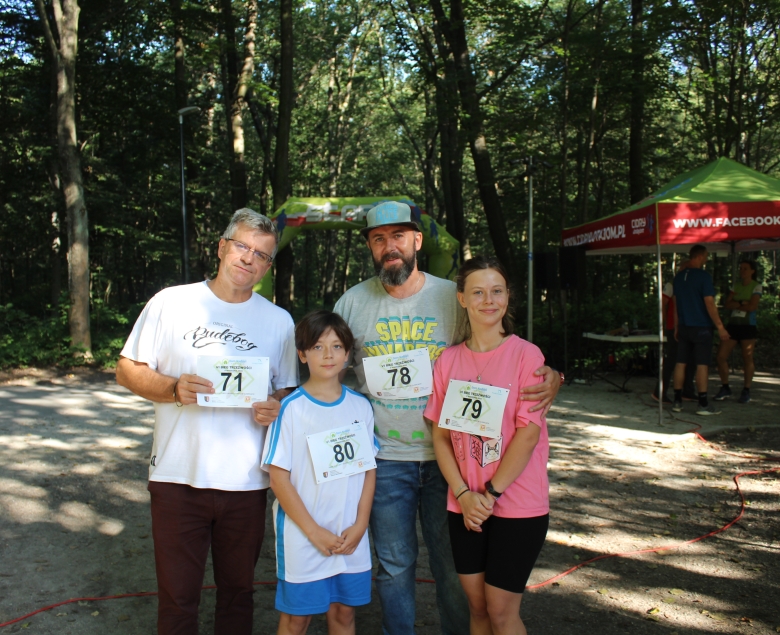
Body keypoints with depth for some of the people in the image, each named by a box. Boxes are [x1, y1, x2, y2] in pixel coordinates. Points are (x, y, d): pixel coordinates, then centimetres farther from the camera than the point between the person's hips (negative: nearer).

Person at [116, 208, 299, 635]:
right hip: (178, 476, -1)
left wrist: (276, 408, -10)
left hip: (246, 482, 2)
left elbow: (288, 390, 13)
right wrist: (173, 388, -16)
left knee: (237, 592, 14)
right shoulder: (171, 302, 1)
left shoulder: (278, 321, 7)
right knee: (177, 598, 8)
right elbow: (127, 371, 3)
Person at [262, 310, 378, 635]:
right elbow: (279, 476, -10)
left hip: (351, 538, 3)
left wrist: (360, 524, -4)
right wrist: (314, 532, -12)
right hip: (302, 539, -3)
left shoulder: (361, 406, 2)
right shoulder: (291, 408, -10)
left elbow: (369, 468, 6)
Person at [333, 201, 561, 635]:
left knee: (455, 567, 12)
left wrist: (547, 376, -18)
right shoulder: (353, 303, 0)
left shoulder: (453, 296, -4)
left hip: (445, 455, 0)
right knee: (395, 566, 14)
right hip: (385, 459, 1)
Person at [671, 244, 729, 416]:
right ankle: (703, 405, -2)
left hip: (684, 327, 7)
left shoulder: (679, 277, 9)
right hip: (701, 327, -6)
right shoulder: (704, 276, -13)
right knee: (702, 364, -3)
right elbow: (709, 303, -16)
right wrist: (720, 326, -11)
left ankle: (677, 401, 11)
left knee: (680, 363, 8)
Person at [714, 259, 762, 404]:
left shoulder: (756, 286, -2)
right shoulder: (736, 285, 12)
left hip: (748, 326, -5)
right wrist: (742, 303, -11)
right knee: (721, 356, -2)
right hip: (733, 325, 5)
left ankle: (746, 391, 11)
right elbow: (727, 304, 2)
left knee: (747, 358, -2)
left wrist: (735, 305, -3)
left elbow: (752, 307, -14)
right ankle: (725, 388, 11)